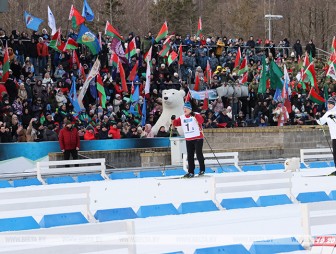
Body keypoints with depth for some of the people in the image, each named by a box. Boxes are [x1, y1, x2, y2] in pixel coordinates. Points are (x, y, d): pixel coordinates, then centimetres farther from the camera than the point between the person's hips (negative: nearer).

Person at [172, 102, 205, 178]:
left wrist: (194, 115, -34)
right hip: (188, 139, 6)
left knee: (199, 154, -3)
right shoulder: (182, 118, 9)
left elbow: (201, 121, -24)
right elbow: (176, 123, 7)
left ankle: (202, 169, 11)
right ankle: (191, 172, 11)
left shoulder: (196, 115, -7)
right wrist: (173, 120, -13)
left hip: (198, 138, -6)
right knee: (190, 156, 6)